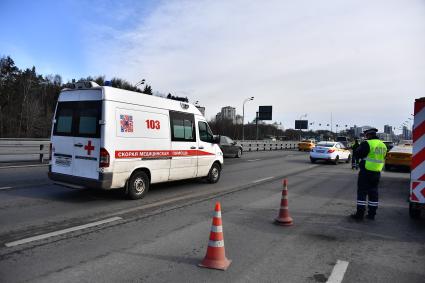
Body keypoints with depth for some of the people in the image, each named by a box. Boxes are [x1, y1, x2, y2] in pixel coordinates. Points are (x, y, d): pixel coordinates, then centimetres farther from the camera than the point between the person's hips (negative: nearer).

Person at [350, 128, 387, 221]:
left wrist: (359, 148, 4)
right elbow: (383, 158, 19)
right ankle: (372, 214, 19)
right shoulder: (383, 145, 9)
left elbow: (357, 154, -15)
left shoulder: (367, 144, -15)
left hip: (366, 171, -7)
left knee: (362, 192, -2)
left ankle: (360, 214, -1)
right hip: (377, 172, 7)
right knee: (373, 193, 13)